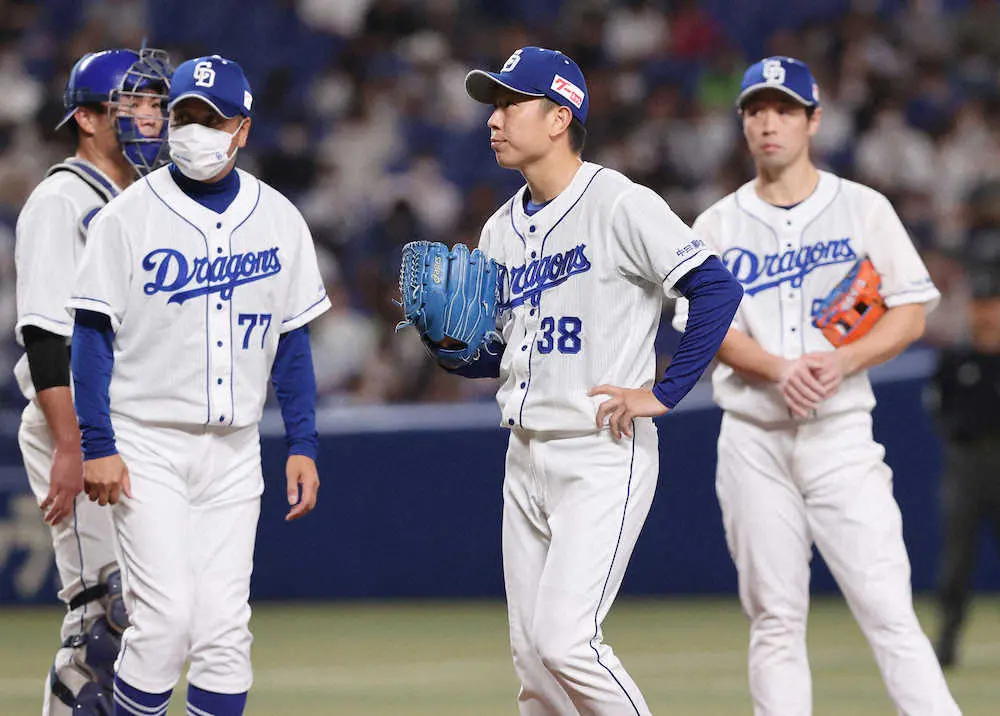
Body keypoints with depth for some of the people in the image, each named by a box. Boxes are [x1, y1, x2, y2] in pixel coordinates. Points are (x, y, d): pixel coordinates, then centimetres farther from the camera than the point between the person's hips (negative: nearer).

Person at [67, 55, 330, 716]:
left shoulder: (278, 219, 5)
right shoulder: (129, 216, -5)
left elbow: (293, 341, 11)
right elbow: (92, 337, -5)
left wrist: (303, 444, 5)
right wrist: (98, 447, -12)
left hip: (233, 451, 3)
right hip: (146, 448, -3)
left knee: (225, 629, 1)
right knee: (166, 615, -13)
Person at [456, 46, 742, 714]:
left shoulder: (620, 205, -11)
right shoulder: (503, 229, 13)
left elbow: (718, 289, -17)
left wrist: (664, 393, -17)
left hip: (603, 458, -8)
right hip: (526, 459, 8)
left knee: (564, 640, -17)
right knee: (532, 659, 7)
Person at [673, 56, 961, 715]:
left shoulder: (863, 209, 6)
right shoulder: (718, 226, 10)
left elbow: (911, 314, 4)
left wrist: (841, 362, -14)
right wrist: (780, 369, -18)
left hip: (841, 433, -2)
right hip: (754, 439, 2)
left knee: (888, 610, -11)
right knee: (775, 620, 2)